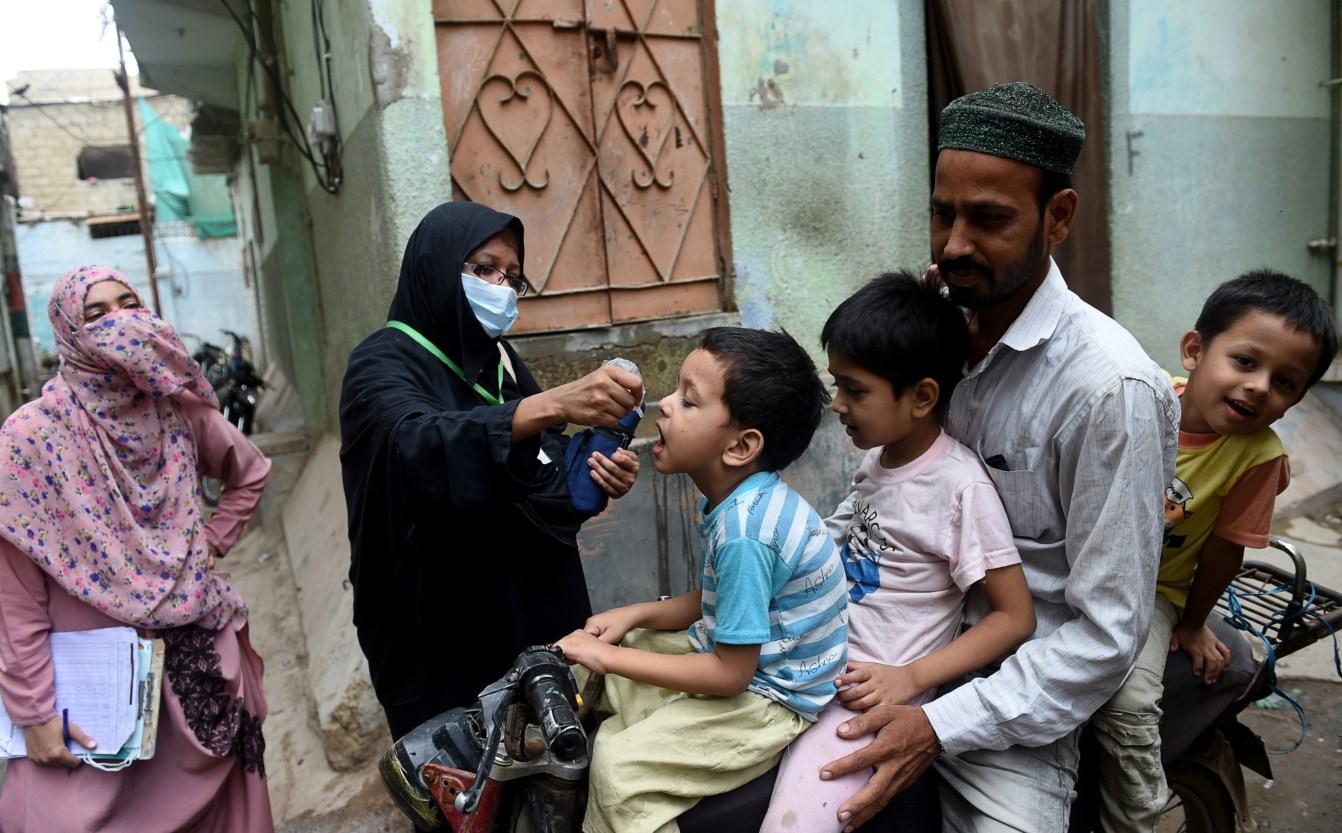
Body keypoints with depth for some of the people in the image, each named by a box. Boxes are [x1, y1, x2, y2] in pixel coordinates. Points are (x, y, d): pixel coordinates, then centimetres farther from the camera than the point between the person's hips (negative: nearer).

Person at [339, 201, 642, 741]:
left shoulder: (497, 359, 8)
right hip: (439, 628, -6)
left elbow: (542, 479, 9)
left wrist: (596, 474, -12)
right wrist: (552, 404, -48)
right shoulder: (383, 364, -12)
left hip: (526, 608, 6)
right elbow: (421, 445, -35)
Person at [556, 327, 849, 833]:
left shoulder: (745, 532, -33)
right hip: (737, 655, 9)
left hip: (768, 699, -9)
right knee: (585, 673, 11)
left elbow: (730, 675, -26)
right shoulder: (740, 498, -4)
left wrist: (611, 657, -20)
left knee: (619, 766, -15)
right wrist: (634, 616, -3)